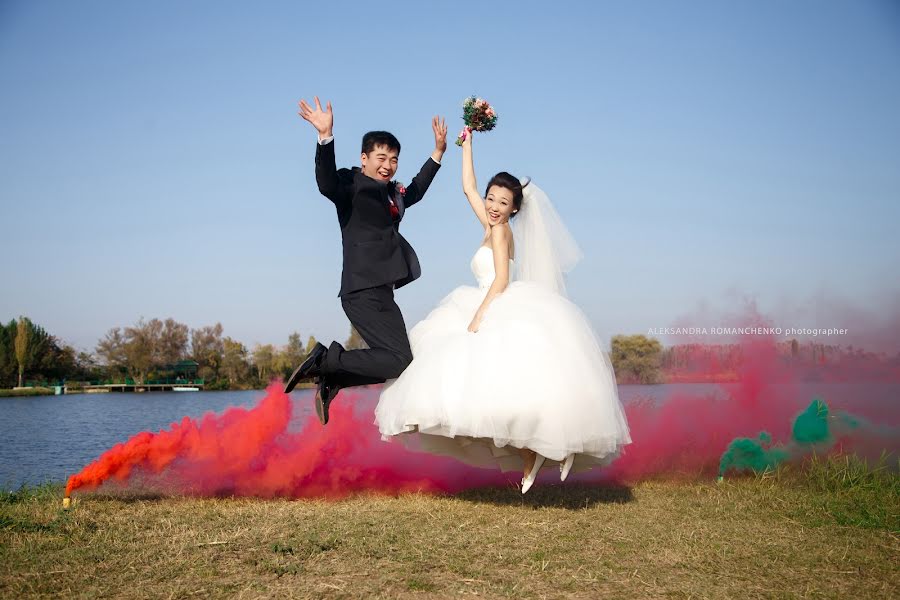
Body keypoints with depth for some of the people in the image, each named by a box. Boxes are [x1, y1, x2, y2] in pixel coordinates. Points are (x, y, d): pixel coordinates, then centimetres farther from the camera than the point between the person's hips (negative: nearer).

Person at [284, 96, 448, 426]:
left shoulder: (392, 192, 20)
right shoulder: (351, 183, -5)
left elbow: (415, 191, 42)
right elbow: (327, 183, -28)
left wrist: (437, 152, 40)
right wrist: (325, 137, -41)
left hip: (380, 290, 9)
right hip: (364, 290, -9)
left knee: (389, 360, 14)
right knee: (398, 359, -16)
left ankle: (329, 380, 20)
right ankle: (324, 359, -6)